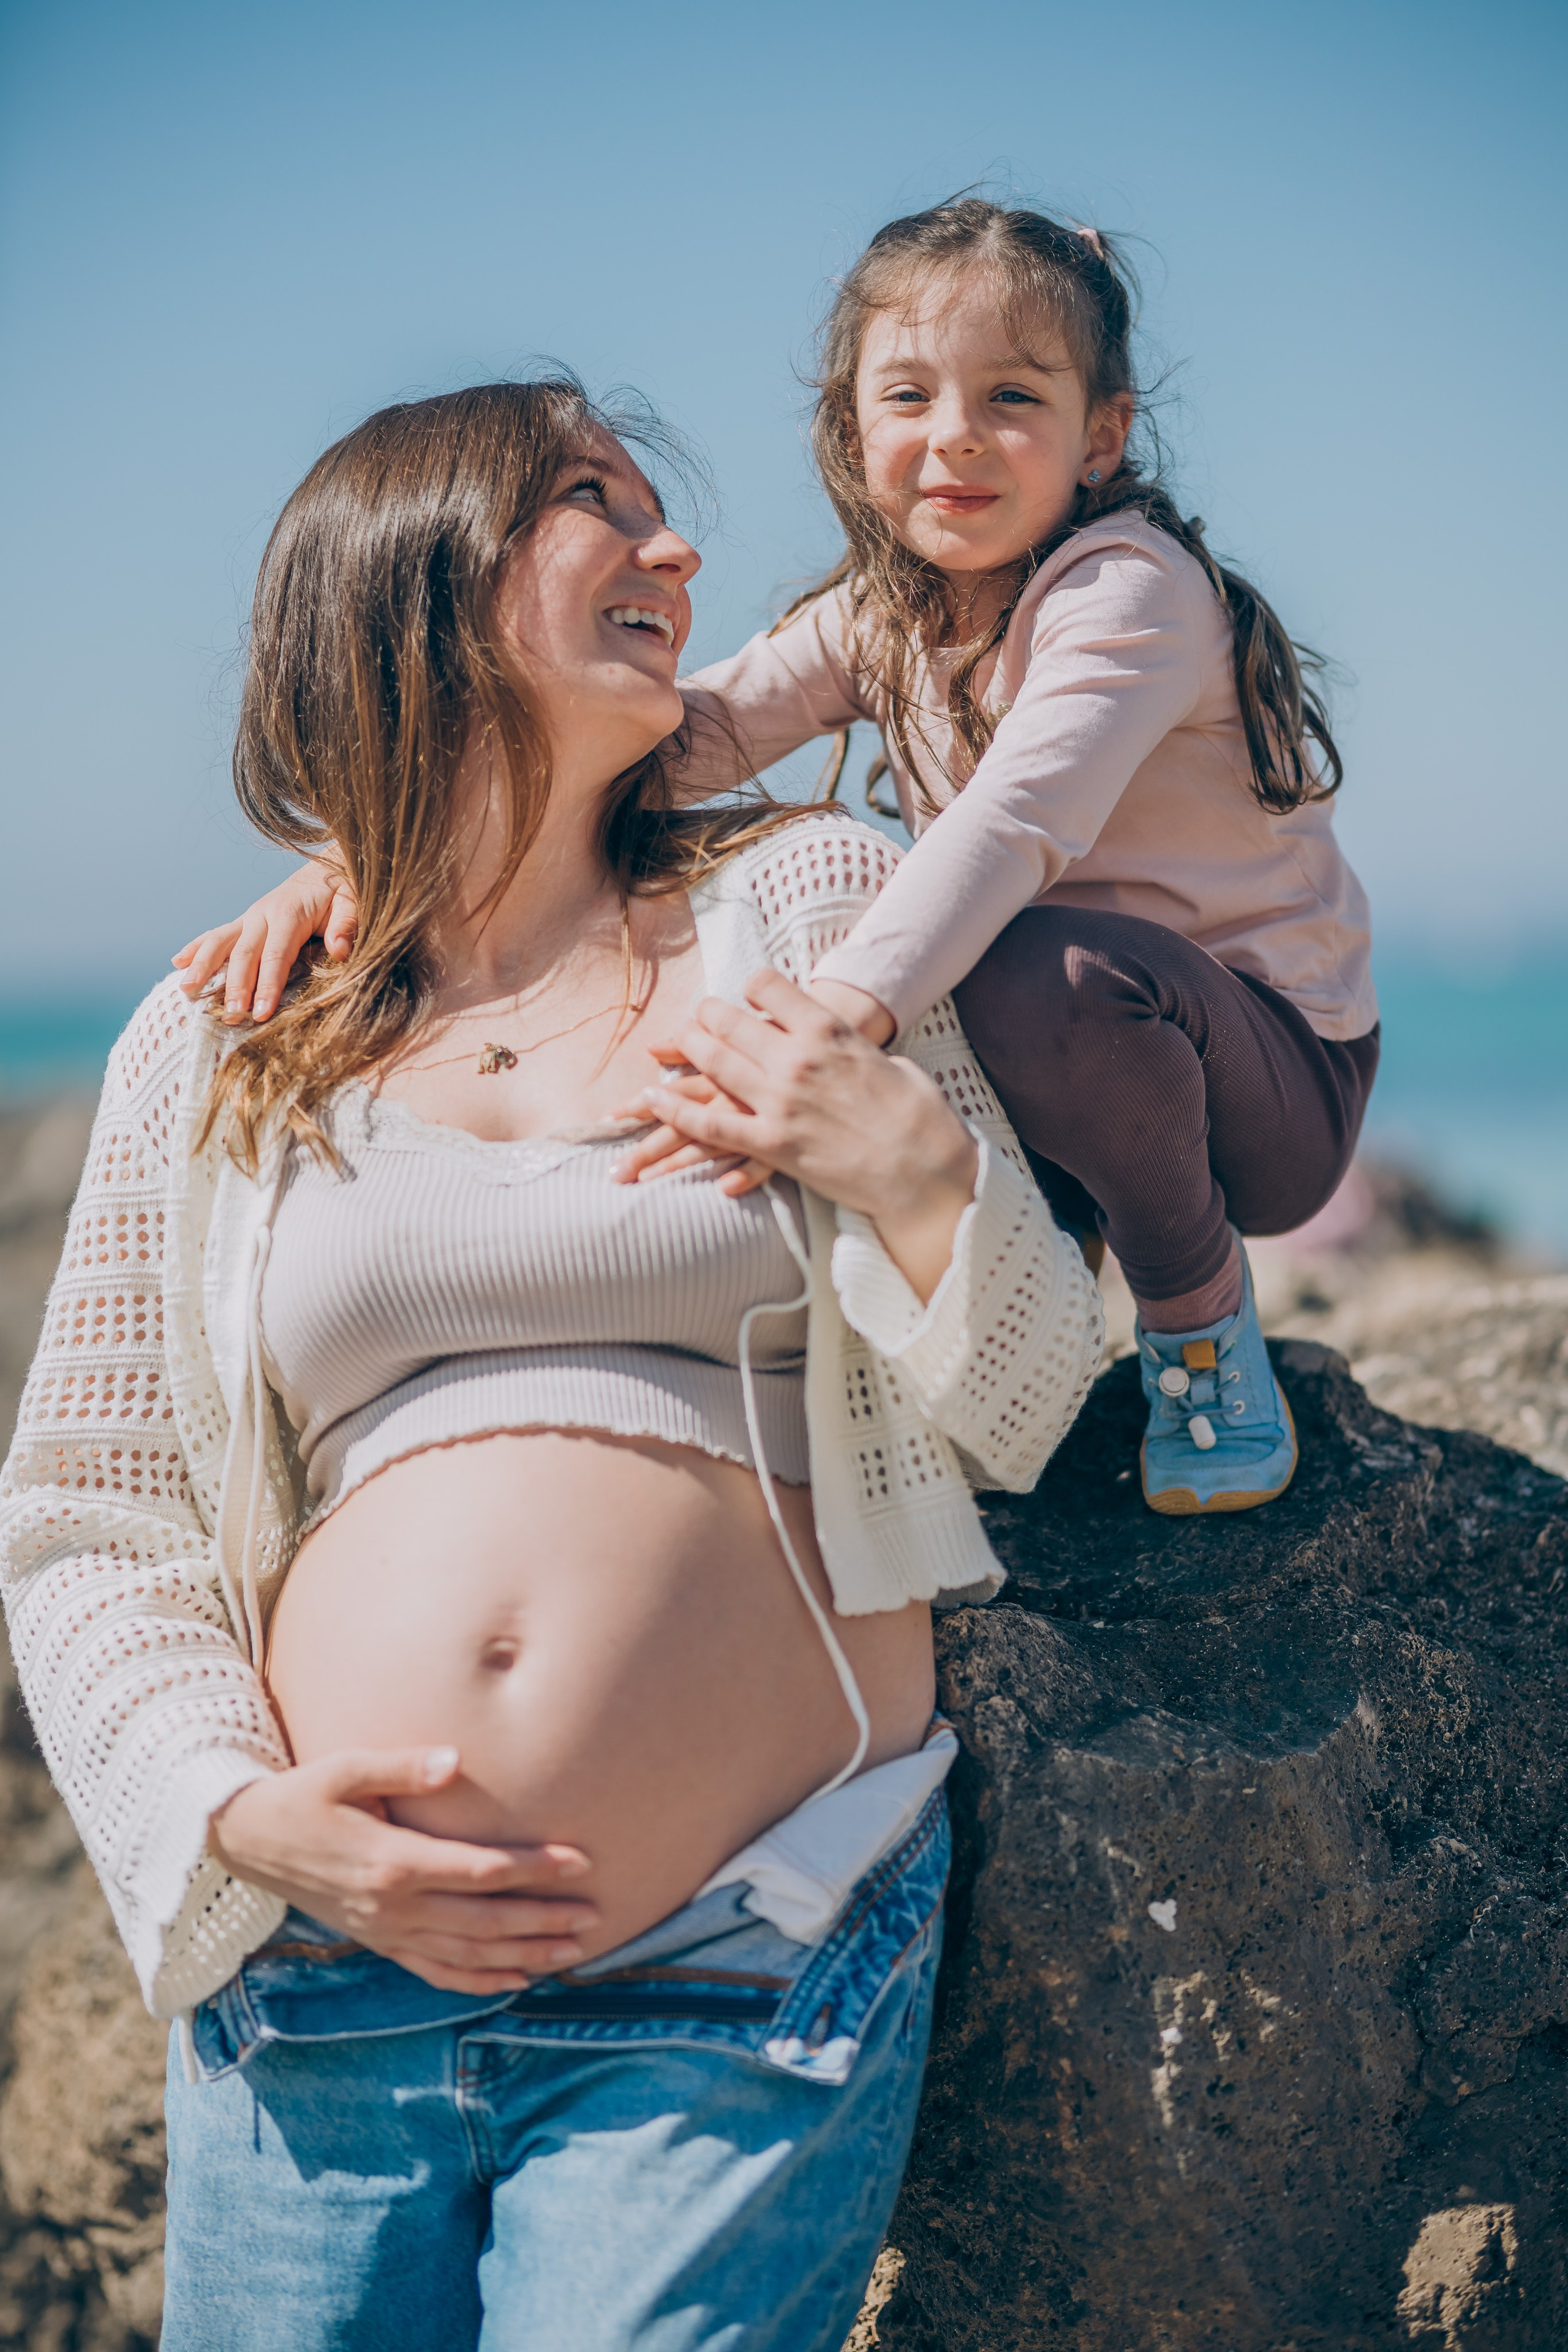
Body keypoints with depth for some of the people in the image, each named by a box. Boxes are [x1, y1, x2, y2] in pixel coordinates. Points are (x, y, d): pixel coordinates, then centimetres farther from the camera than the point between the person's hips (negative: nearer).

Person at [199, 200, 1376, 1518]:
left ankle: (1201, 1310, -10)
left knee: (1051, 970, -37)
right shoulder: (878, 620, 2)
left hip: (1277, 1069, -6)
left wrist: (839, 1012, -56)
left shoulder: (1129, 590, -20)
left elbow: (1018, 817, -39)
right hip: (1071, 1060, 6)